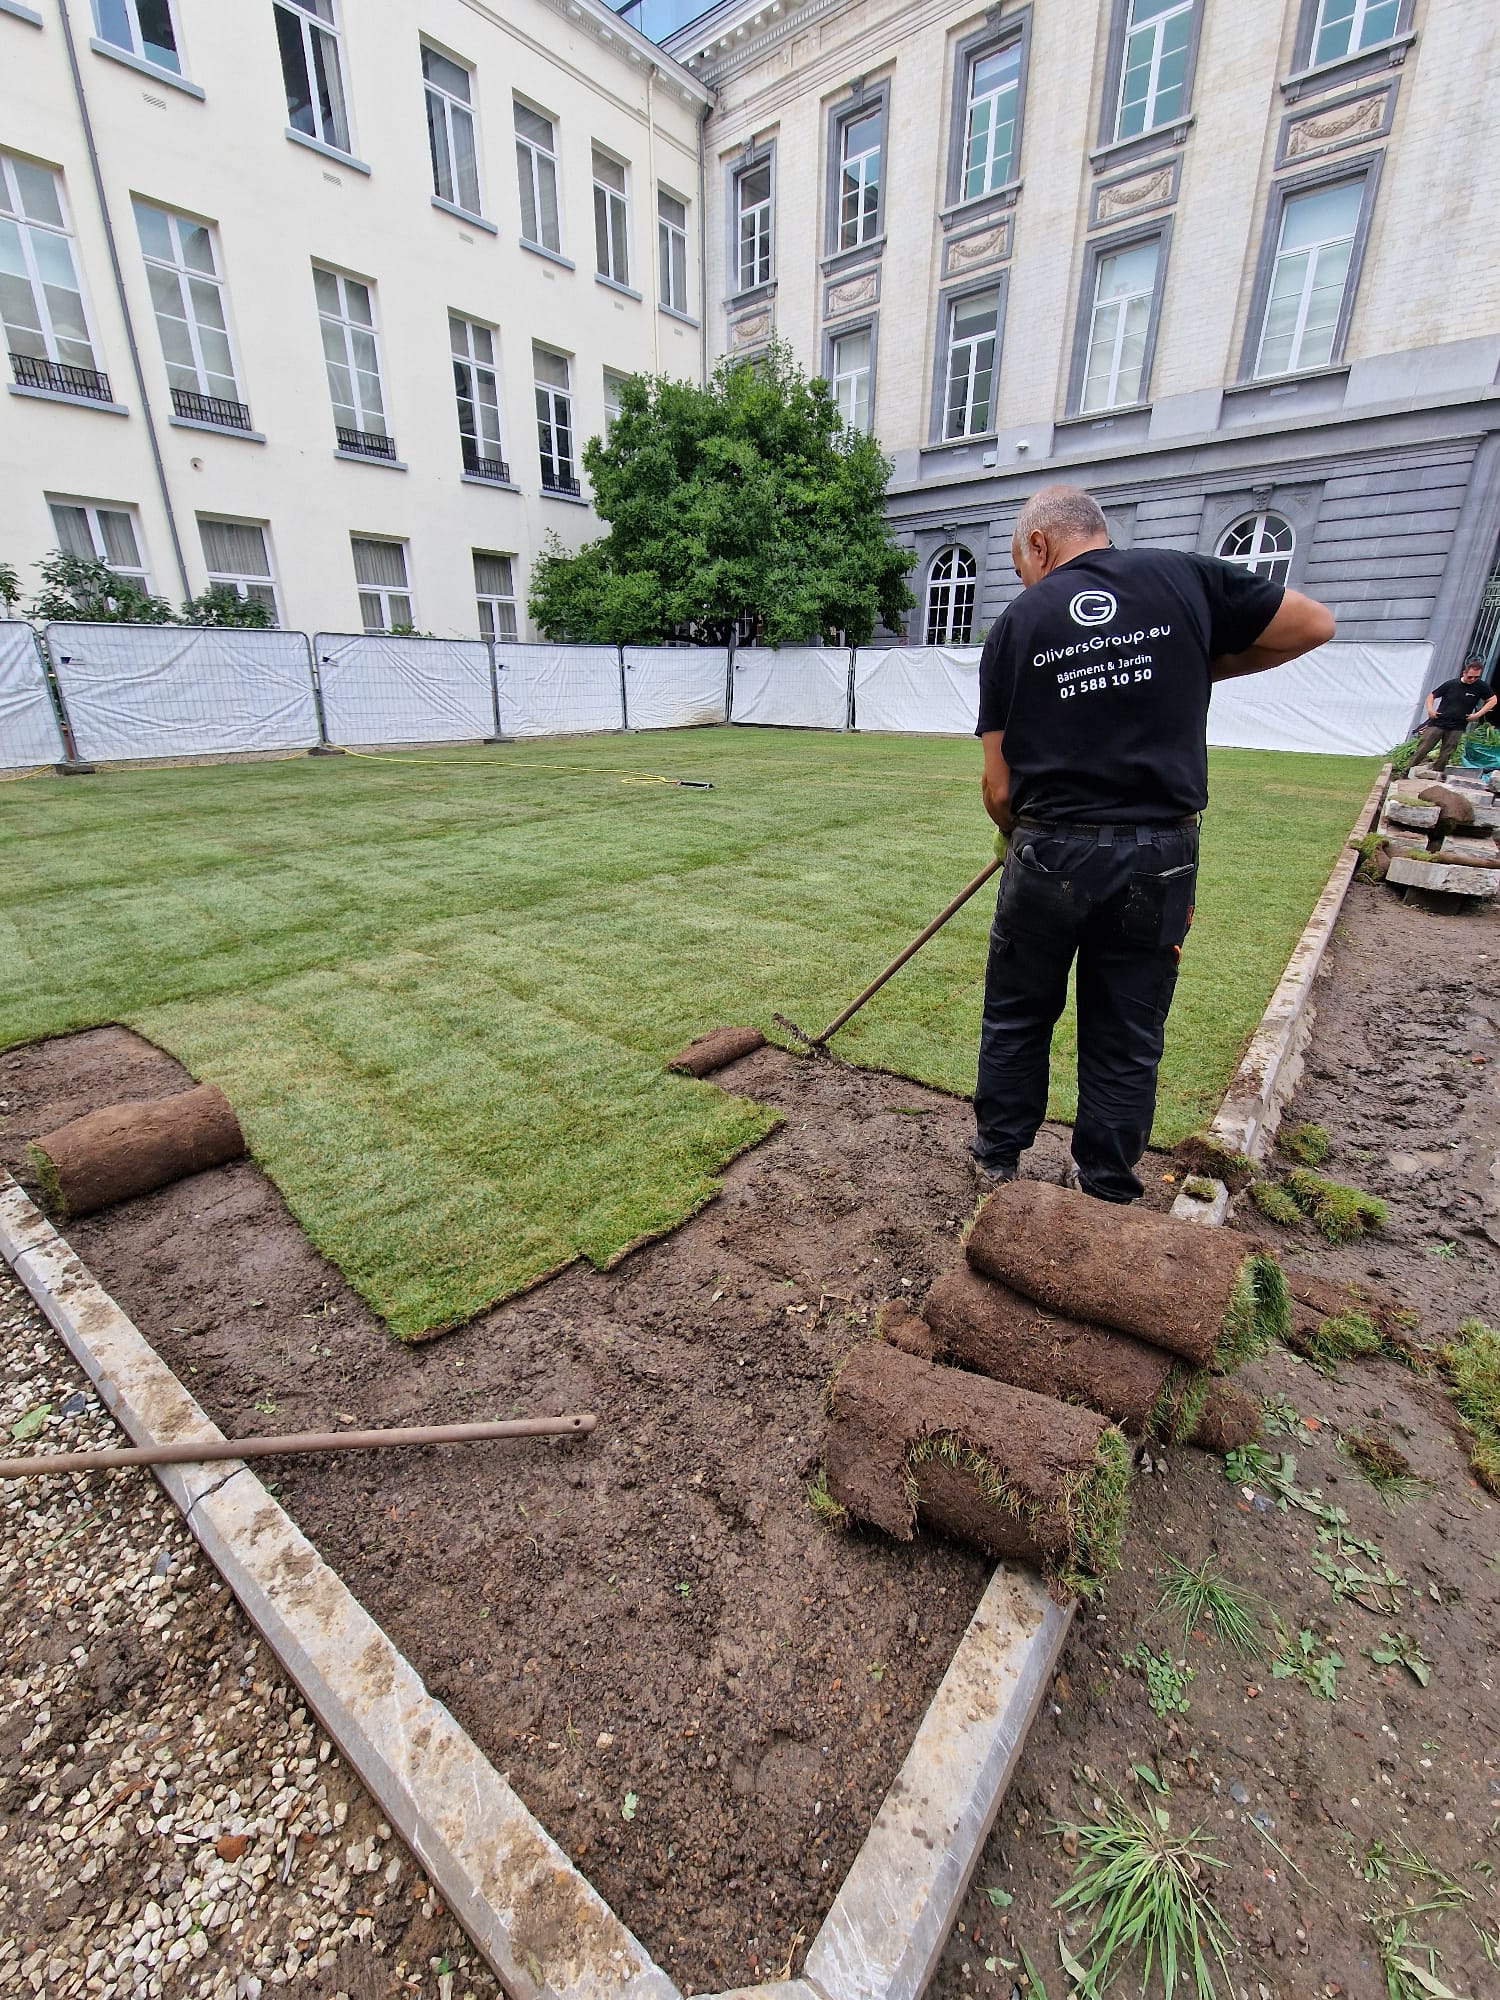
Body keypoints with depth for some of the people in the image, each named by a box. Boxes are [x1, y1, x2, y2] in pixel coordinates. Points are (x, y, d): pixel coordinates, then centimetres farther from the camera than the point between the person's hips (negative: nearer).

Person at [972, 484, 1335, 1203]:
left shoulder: (1016, 623, 2)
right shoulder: (1185, 577, 4)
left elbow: (999, 785, -1)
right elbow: (1314, 625, 15)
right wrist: (1197, 669, 19)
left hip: (1048, 852, -1)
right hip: (1160, 856, 1)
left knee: (1016, 1017, 17)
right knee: (1126, 1038, 12)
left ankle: (996, 1160, 31)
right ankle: (1105, 1193, 25)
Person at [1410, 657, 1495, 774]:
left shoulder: (1480, 687, 1)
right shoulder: (1451, 684, -1)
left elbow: (1493, 700, 8)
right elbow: (1432, 696, 9)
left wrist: (1478, 714, -4)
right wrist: (1430, 709, -8)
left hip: (1456, 729, 1)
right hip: (1437, 724, -1)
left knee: (1444, 757, 3)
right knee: (1421, 750, -6)